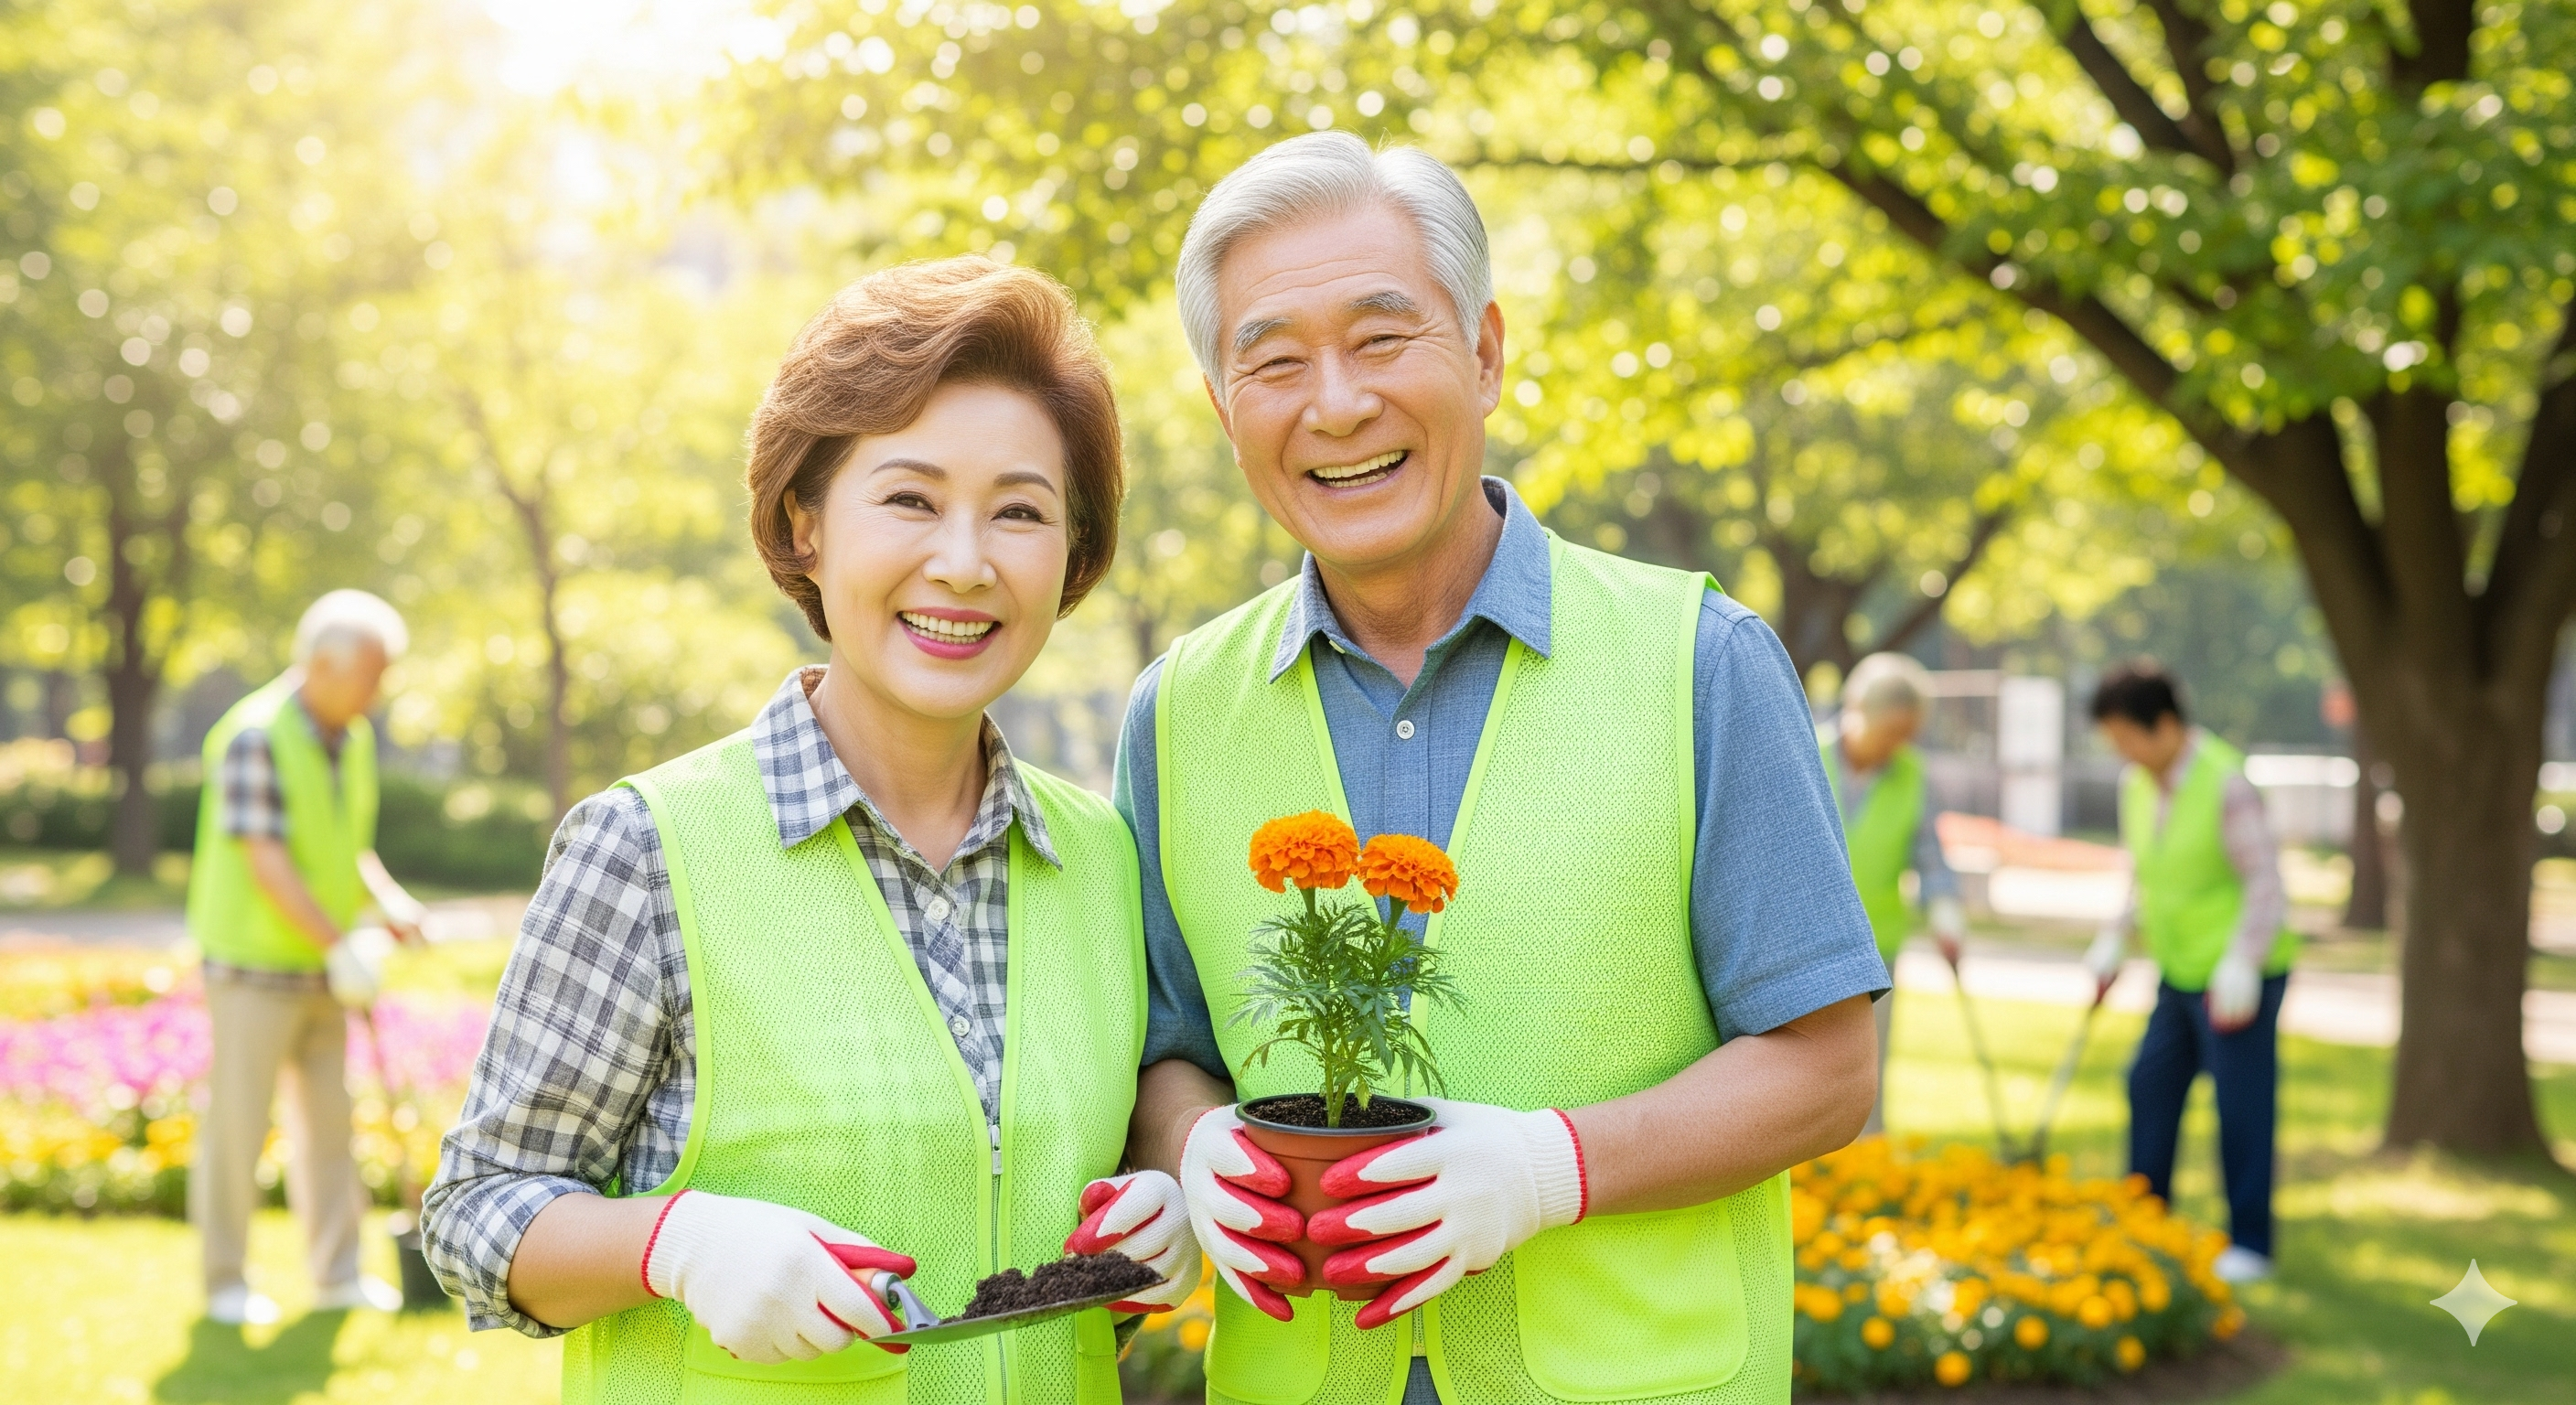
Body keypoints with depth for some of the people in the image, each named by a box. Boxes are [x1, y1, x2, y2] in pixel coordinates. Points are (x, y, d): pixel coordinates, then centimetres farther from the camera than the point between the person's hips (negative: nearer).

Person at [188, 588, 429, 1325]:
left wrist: (388, 901, -2)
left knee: (327, 1121, 10)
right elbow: (266, 864, -22)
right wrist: (341, 943, -23)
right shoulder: (256, 738, -18)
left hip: (319, 967, 7)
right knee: (237, 1124, 0)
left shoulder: (353, 740, 6)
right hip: (254, 966, -7)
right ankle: (225, 1280, 10)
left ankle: (337, 1271, 18)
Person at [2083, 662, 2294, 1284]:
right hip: (2181, 972, 8)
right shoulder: (2137, 784, 5)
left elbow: (2266, 881, -18)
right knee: (2151, 1086, 11)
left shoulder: (2226, 782, -18)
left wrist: (2239, 968, -24)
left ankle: (2250, 1244, 9)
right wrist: (2114, 943, 9)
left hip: (2239, 978, -8)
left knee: (2242, 1106, -1)